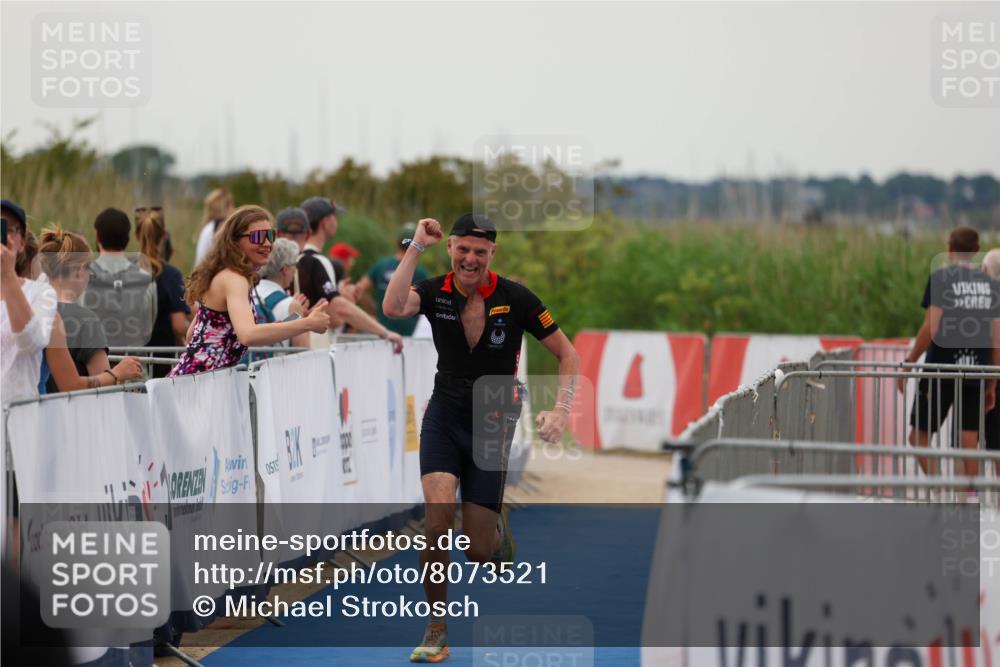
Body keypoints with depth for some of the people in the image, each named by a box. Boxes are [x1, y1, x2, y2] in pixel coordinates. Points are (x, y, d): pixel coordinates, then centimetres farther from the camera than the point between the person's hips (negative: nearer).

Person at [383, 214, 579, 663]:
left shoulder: (516, 299, -10)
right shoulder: (436, 292, -7)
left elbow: (567, 355, -2)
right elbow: (393, 308, -29)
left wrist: (561, 411, -15)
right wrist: (417, 247, -28)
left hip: (493, 423, -1)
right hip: (445, 415, 1)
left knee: (478, 551, -3)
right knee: (438, 516, -23)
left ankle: (499, 531, 38)